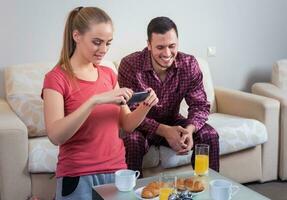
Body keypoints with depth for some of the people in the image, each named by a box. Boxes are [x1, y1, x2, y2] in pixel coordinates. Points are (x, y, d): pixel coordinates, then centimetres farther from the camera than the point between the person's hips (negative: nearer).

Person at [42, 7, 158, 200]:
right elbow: (55, 135, -23)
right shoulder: (56, 78, -10)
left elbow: (126, 124, 7)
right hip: (78, 176, -5)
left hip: (117, 170, 5)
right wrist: (95, 100, -32)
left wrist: (145, 107, -13)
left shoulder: (109, 74, 7)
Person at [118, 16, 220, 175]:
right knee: (132, 140, -35)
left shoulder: (189, 64, -11)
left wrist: (189, 130, -32)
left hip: (172, 122, 3)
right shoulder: (129, 65, -22)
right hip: (140, 126, -3)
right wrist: (164, 131, -36)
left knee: (209, 135, -17)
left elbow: (200, 105, -9)